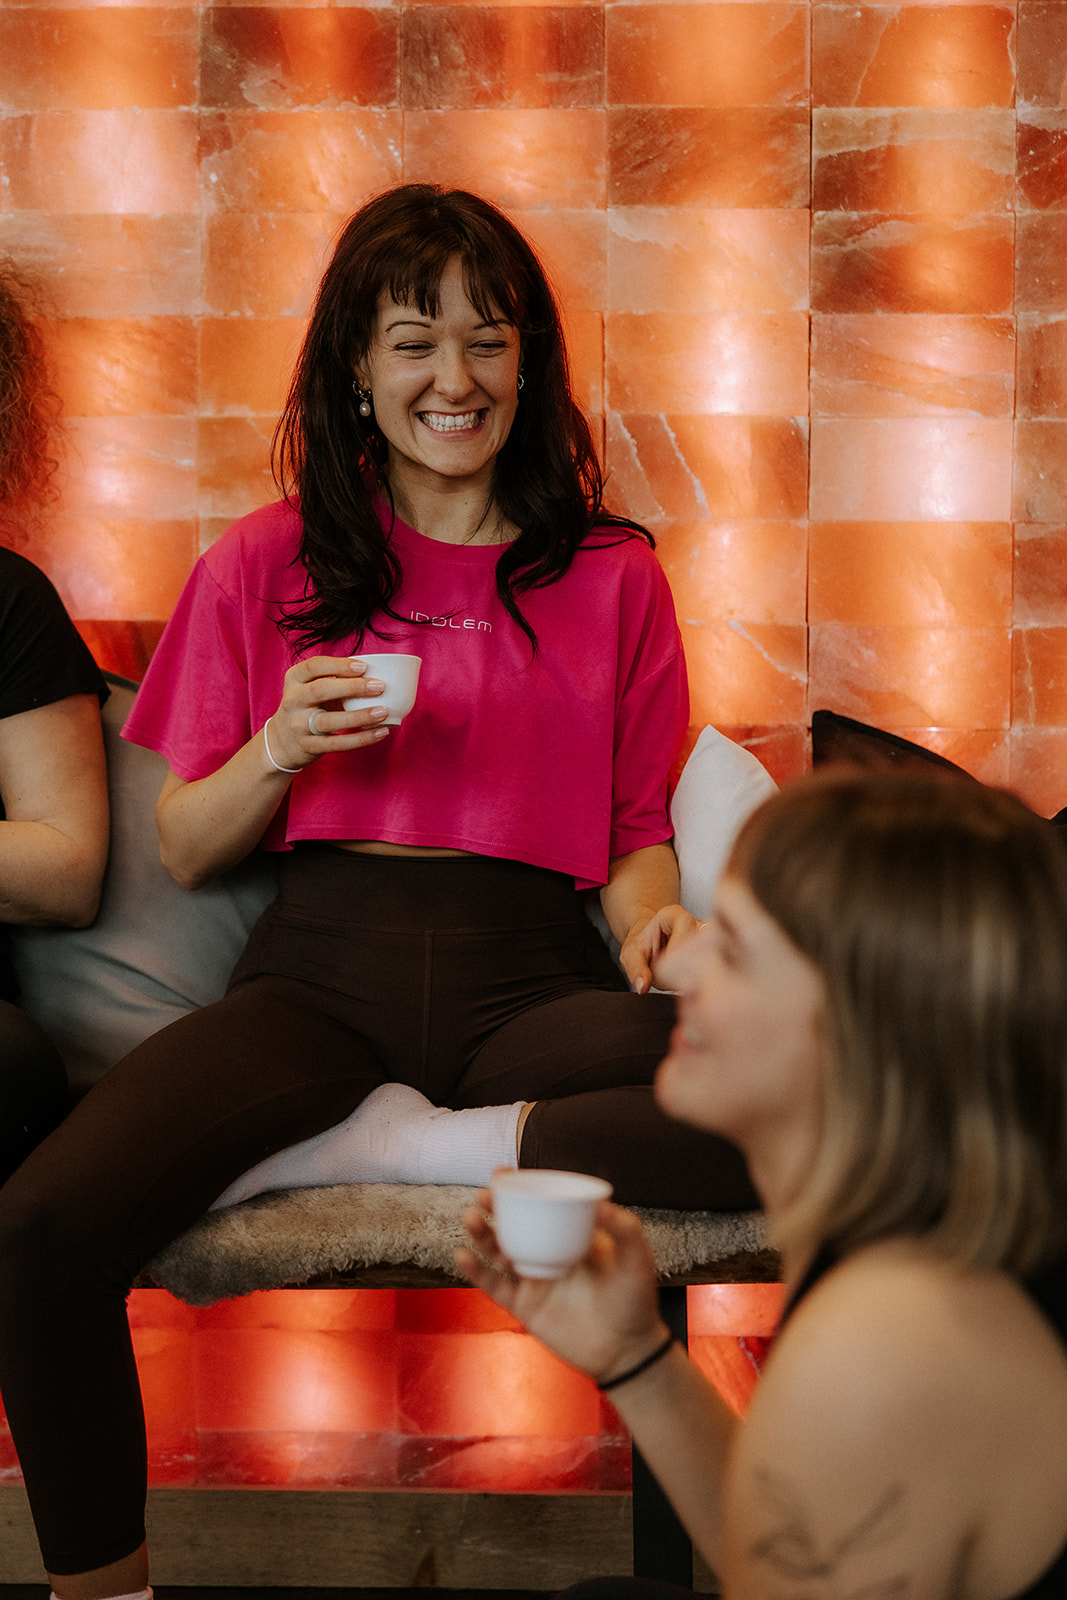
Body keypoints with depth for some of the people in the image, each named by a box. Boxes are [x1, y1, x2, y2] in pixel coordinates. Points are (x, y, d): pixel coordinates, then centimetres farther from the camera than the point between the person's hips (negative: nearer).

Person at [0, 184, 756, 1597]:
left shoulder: (612, 576, 14)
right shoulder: (266, 565, 13)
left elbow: (638, 832, 16)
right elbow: (184, 852, 15)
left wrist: (655, 920, -7)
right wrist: (279, 750, -6)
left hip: (531, 976, 1)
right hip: (320, 965, 0)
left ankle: (400, 1141, -15)